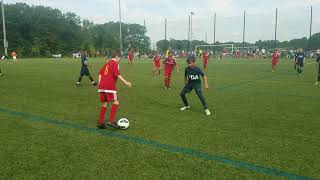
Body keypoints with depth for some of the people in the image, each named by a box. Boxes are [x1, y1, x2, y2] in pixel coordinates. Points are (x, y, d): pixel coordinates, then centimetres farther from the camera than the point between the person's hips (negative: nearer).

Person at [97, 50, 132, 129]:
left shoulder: (107, 63, 23)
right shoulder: (115, 63, -1)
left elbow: (100, 73, 20)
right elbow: (117, 74, -15)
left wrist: (99, 83, 19)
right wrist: (126, 82, -17)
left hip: (102, 85, 8)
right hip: (110, 86, -8)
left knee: (104, 103, 15)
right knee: (116, 102, -4)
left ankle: (101, 122, 16)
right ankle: (111, 121, -11)